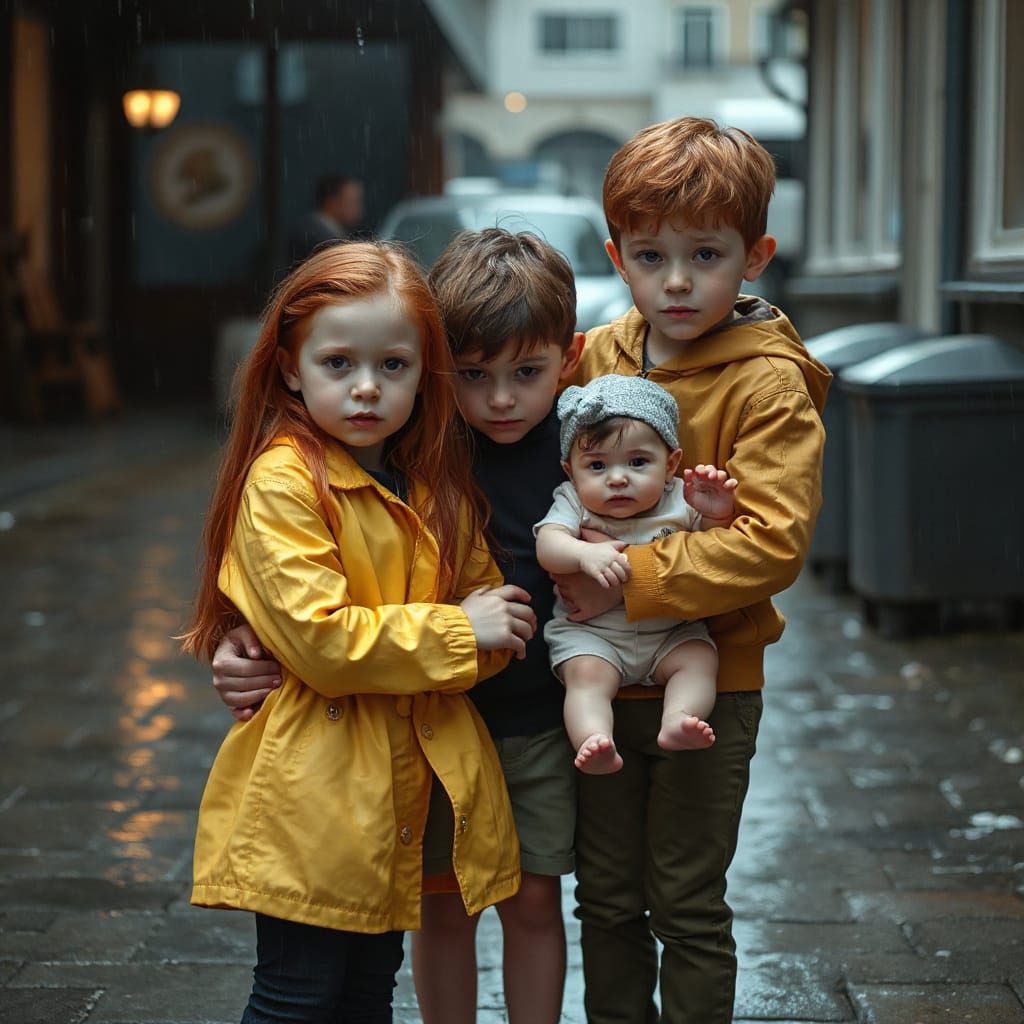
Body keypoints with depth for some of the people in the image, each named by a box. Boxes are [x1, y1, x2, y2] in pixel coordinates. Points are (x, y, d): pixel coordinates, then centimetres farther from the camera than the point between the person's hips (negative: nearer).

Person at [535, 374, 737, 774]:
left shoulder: (679, 500, -1)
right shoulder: (573, 502, -4)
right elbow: (548, 546, -19)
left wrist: (718, 513, -23)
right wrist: (585, 554, -41)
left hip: (671, 632, 2)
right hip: (589, 631, -2)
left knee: (700, 659, -21)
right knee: (586, 674, -27)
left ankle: (677, 721, -35)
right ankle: (594, 742, -43)